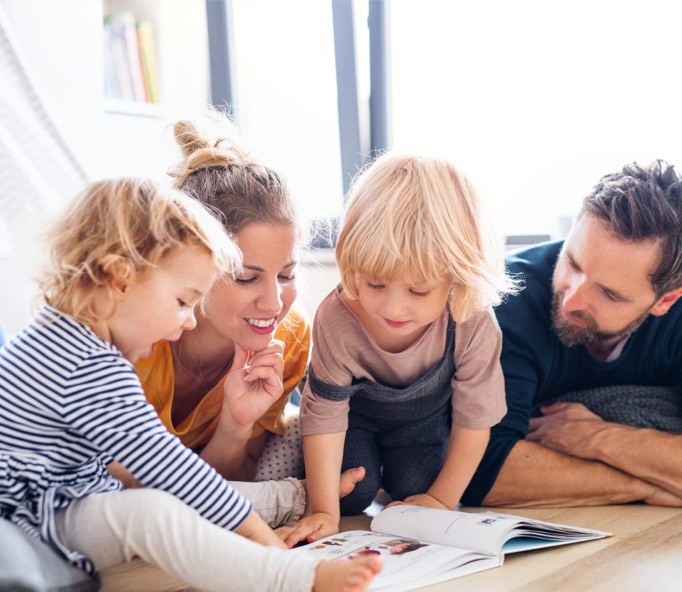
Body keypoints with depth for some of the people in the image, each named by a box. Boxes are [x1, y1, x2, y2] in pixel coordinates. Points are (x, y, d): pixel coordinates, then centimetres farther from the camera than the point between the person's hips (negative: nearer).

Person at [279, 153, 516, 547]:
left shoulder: (474, 325, -36)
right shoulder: (337, 319, -38)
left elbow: (474, 420, -21)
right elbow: (324, 415, -28)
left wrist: (442, 499, -16)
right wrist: (324, 511, -28)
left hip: (427, 419, 1)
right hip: (356, 414, -1)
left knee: (413, 489, -12)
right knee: (351, 496, -13)